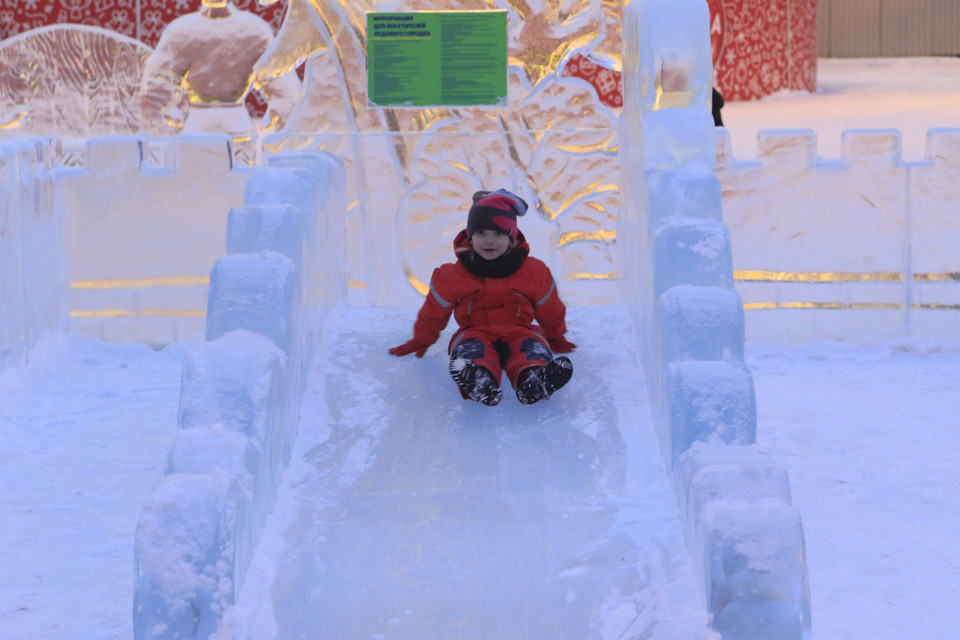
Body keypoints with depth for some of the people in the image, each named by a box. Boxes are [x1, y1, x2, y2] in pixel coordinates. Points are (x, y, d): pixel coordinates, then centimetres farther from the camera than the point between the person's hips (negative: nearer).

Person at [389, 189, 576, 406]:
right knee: (470, 348, -39)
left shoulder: (533, 271, 6)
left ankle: (534, 380, -71)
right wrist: (420, 341, 30)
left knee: (532, 345, -36)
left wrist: (556, 338, 34)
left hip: (518, 332, 1)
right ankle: (478, 381, -75)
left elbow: (549, 309, 22)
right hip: (475, 333, -1)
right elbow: (434, 310, 19)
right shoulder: (453, 276, 3)